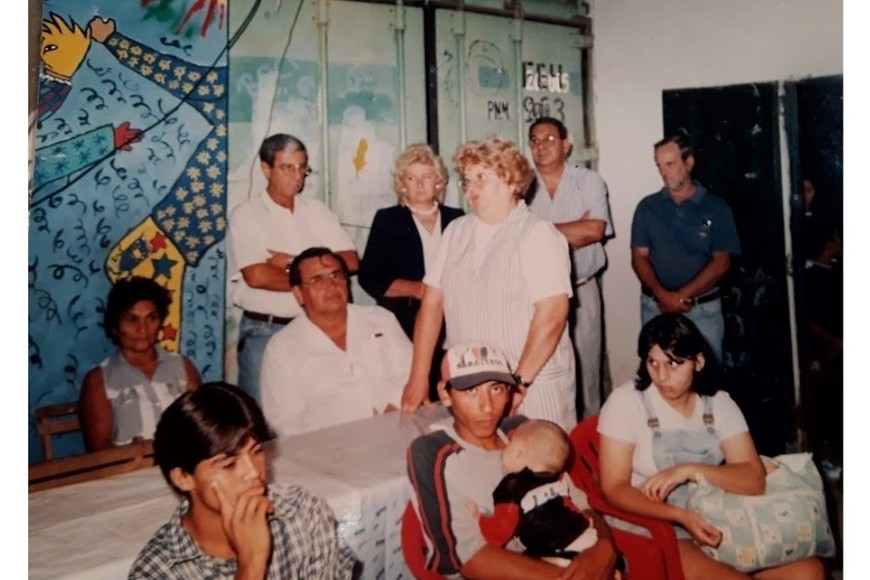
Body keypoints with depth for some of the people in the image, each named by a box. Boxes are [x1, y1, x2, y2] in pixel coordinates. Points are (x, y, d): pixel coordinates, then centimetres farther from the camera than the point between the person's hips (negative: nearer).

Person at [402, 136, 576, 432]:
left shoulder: (538, 234, -8)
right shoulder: (456, 231, 8)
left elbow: (552, 315, -16)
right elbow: (432, 302, 5)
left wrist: (520, 382, -19)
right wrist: (419, 377, 1)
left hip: (533, 385, -4)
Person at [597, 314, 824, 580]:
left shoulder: (719, 403, 3)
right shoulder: (625, 401, -9)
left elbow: (754, 480, -5)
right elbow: (615, 488, -12)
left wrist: (689, 470, -20)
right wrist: (681, 516, -25)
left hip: (718, 522, 5)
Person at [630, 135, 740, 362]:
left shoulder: (716, 208, 0)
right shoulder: (647, 207, 4)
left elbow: (721, 263, -4)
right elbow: (639, 258, 0)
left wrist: (682, 295, -15)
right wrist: (663, 295, -16)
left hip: (703, 308, -1)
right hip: (655, 306, 1)